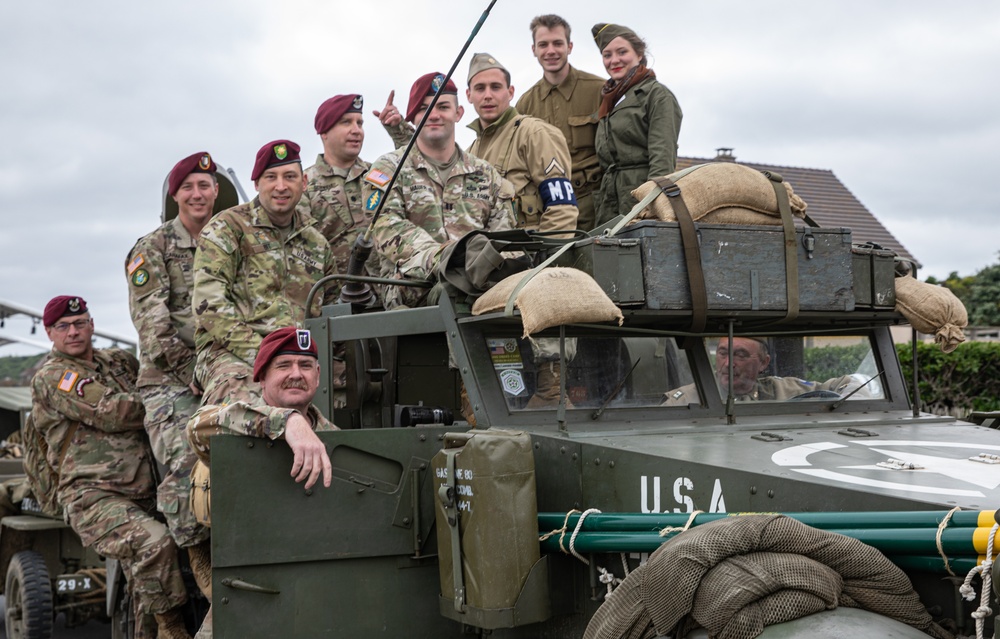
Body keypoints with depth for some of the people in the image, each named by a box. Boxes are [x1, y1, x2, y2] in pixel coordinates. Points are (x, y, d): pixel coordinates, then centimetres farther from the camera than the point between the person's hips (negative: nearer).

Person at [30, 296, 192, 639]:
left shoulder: (119, 361, 22)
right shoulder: (51, 377, 0)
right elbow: (111, 413, -10)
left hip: (144, 495, 7)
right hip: (93, 496, -7)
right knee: (154, 541, -31)